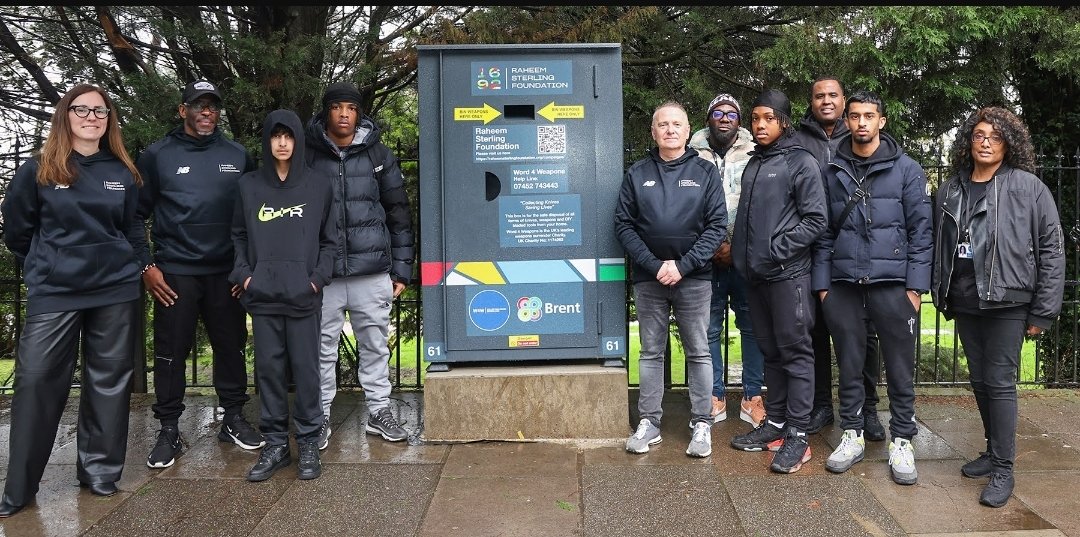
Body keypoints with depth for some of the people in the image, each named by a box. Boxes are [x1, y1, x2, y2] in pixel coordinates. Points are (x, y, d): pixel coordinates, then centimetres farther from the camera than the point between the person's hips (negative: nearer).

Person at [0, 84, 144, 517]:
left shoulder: (123, 174, 8)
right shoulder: (38, 170, 1)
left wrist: (124, 265, 11)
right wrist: (45, 266, 12)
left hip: (116, 293, 2)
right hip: (53, 294, -2)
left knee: (109, 383, 6)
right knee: (37, 381, -3)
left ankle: (99, 472, 19)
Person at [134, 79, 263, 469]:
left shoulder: (238, 156, 7)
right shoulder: (158, 155, 1)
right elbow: (134, 214, 2)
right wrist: (145, 265, -5)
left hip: (226, 272, 2)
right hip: (175, 273, -2)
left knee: (231, 347, 9)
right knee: (171, 352, 3)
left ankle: (233, 419, 24)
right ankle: (168, 430, 15)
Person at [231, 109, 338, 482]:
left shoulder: (318, 188, 5)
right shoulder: (248, 186, 8)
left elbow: (329, 240, 7)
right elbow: (238, 235, 13)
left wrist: (318, 277, -5)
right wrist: (243, 274, -1)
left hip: (303, 296, -1)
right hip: (262, 295, 2)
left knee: (305, 367, 1)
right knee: (268, 367, 5)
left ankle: (308, 443, 12)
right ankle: (275, 444, 15)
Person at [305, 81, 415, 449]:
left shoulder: (378, 155, 7)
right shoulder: (307, 156, 2)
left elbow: (399, 213, 8)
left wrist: (401, 269, 5)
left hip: (372, 270, 1)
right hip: (322, 273, -1)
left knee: (375, 346, 9)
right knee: (323, 348, 7)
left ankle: (379, 412, 23)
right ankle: (320, 417, 21)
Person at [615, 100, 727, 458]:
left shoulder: (705, 172, 3)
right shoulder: (637, 174, 6)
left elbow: (717, 226, -3)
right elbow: (624, 225, 1)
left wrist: (683, 265, -13)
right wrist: (654, 265, -11)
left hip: (694, 278, -1)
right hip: (648, 278, 1)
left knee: (698, 352, 4)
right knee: (650, 352, 9)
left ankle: (701, 424, 15)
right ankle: (649, 422, 18)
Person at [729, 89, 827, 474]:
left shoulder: (801, 162, -5)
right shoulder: (753, 164, 17)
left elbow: (815, 221, -11)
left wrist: (776, 248, -15)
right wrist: (742, 253, 8)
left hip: (788, 274, -7)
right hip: (756, 275, 7)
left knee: (795, 352, -2)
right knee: (770, 352, 14)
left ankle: (797, 435, 3)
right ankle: (775, 422, 23)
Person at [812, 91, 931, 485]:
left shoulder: (906, 169, 2)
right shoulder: (833, 171, 9)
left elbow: (921, 230, 0)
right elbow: (824, 231, 9)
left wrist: (916, 285, -7)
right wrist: (821, 282, 3)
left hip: (892, 283, -2)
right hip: (843, 284, 2)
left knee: (900, 367, 3)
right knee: (849, 365, 9)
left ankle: (902, 441, 16)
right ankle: (852, 435, 22)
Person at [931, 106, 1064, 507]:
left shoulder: (1028, 187, -5)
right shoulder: (950, 189, 8)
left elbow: (1051, 249, -6)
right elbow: (939, 247, 13)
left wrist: (1043, 311, -8)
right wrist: (941, 296, 10)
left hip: (1008, 302, -5)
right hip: (965, 304, 5)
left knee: (1000, 381, -4)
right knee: (979, 380, 13)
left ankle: (1003, 468, 7)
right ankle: (994, 451, 29)